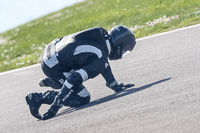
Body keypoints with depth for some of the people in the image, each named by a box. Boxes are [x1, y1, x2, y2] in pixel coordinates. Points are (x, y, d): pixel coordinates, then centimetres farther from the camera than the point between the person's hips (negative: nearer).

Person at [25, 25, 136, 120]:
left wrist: (116, 86, 29)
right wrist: (55, 107, -27)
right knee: (83, 99, -5)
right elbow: (74, 79, -27)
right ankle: (37, 98, -6)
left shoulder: (101, 35, 5)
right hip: (52, 68, -9)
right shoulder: (99, 61, -21)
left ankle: (49, 82, 28)